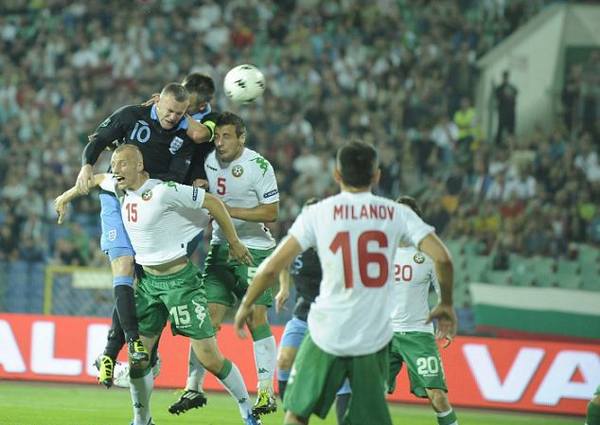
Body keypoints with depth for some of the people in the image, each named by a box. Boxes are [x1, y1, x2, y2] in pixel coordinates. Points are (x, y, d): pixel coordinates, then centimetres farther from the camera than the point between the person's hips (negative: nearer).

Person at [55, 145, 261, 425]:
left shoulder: (163, 191, -19)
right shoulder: (119, 188, 4)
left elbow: (212, 202, -13)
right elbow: (98, 179, 28)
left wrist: (234, 242, -5)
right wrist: (66, 197, 35)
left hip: (179, 280, -7)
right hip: (148, 281, 7)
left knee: (209, 358, -8)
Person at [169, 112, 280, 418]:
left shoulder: (258, 166, -12)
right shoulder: (208, 161, 1)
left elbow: (271, 212, -12)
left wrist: (229, 210, -18)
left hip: (254, 249, -4)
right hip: (220, 247, 4)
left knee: (257, 319, -8)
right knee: (208, 317, -1)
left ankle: (267, 392, -2)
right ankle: (194, 388, 3)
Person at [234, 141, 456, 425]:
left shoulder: (318, 213, -2)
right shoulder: (396, 214, 1)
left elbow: (272, 267, -5)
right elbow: (442, 258, -8)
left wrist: (246, 305, 11)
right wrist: (446, 305, 9)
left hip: (327, 334, -1)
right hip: (375, 337, 1)